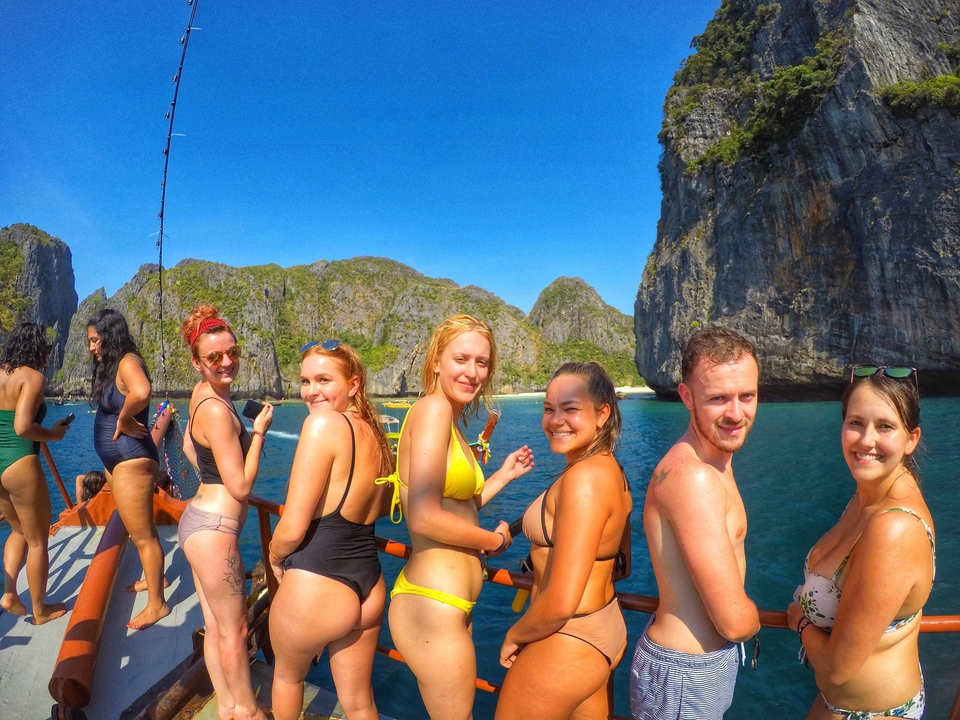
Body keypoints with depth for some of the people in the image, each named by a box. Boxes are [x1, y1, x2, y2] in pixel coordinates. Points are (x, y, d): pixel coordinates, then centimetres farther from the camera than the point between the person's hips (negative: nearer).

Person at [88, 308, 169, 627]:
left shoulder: (127, 362, -18)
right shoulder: (111, 365, 13)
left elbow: (141, 392, -41)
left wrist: (124, 420, -25)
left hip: (131, 459, -10)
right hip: (115, 459, 10)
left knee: (142, 534, 0)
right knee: (139, 528, 24)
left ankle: (157, 604, 13)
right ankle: (154, 576, 42)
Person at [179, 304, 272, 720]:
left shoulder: (203, 391, 5)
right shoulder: (216, 409, -22)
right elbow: (241, 486, -20)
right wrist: (259, 431, -13)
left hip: (198, 519, 9)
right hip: (213, 530, -9)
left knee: (215, 625, 21)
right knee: (234, 630, 10)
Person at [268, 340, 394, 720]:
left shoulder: (323, 423, -19)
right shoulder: (376, 435, 5)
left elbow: (292, 529, -18)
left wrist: (275, 557, 3)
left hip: (315, 591, -6)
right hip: (369, 589, 6)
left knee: (287, 676, 28)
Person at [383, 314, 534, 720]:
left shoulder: (450, 422, 10)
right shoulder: (433, 407, -17)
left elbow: (455, 510, 11)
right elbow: (424, 518, -23)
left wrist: (503, 476, 16)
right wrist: (496, 540, -10)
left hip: (444, 601, 9)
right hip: (433, 606, -9)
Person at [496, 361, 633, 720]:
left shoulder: (583, 477, -27)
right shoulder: (611, 469, 1)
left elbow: (560, 604, -27)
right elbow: (620, 563, 13)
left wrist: (514, 635, -10)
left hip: (566, 645, -8)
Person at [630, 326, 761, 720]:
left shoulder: (714, 462, 3)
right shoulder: (693, 477, -28)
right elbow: (734, 621, -24)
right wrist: (756, 617, -4)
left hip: (708, 659, 9)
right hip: (685, 675, -8)